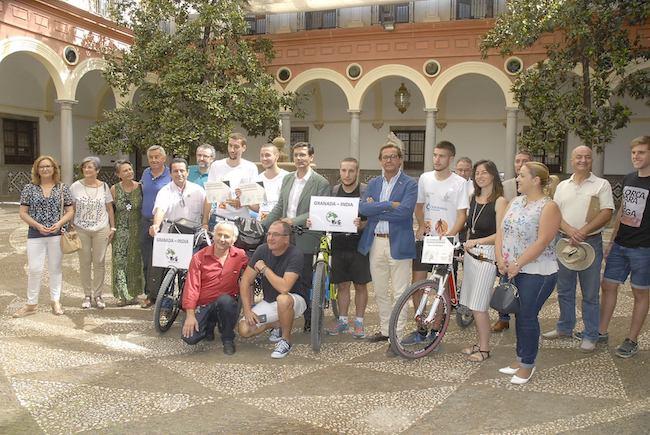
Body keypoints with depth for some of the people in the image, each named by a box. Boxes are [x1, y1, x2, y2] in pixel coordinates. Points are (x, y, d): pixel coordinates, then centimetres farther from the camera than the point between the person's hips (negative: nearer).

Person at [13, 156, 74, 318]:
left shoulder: (63, 188, 3)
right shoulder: (29, 188, 3)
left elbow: (70, 211, 4)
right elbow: (23, 213, 2)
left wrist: (59, 223, -13)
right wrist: (37, 225, -12)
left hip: (56, 234, 0)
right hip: (35, 234, 0)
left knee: (55, 268, 8)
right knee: (34, 269, 0)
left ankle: (55, 301, 19)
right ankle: (31, 304, 12)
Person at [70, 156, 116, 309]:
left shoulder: (104, 186, 2)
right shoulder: (76, 186, 0)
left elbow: (109, 208, 7)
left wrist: (112, 228, 4)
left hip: (101, 229, 0)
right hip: (81, 230, 0)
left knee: (99, 262, 3)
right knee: (84, 262, 5)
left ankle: (98, 295, 14)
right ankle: (87, 295, 16)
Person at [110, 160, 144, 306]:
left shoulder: (140, 187, 0)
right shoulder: (114, 189, 0)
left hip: (137, 230, 0)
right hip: (120, 230, 0)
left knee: (135, 261, 5)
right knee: (120, 261, -6)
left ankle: (133, 293, 17)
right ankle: (122, 294, -1)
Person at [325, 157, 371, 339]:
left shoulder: (366, 191, -5)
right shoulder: (333, 191, 7)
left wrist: (362, 224, -26)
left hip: (359, 244, -3)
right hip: (339, 245, 3)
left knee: (360, 285, 6)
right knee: (342, 285, 11)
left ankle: (359, 322, 18)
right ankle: (342, 320, 24)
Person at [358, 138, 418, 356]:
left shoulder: (409, 184, -3)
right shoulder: (373, 183, 11)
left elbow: (404, 211, -18)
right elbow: (363, 208, -4)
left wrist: (376, 209, -11)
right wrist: (389, 205, -14)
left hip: (398, 243, -5)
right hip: (375, 242, 5)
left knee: (399, 293, 0)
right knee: (380, 291, 15)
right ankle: (385, 330, 29)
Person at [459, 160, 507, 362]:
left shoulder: (499, 201, -9)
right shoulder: (474, 198, 12)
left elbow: (500, 235, -14)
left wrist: (477, 241, -23)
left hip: (486, 254, -7)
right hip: (470, 253, 7)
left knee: (478, 306, -5)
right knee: (473, 304, 10)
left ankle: (484, 349, 7)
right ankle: (480, 342, 24)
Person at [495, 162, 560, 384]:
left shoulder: (549, 207, -12)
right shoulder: (516, 202, 10)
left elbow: (542, 242, -19)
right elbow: (501, 230, 7)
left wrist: (517, 265, -17)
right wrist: (500, 258, -6)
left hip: (537, 272, -7)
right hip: (512, 270, 7)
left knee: (528, 317, 0)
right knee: (520, 315, 15)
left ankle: (528, 364, 16)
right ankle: (520, 359, 28)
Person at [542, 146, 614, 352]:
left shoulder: (602, 184, 0)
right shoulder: (562, 186, 10)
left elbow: (606, 214, -9)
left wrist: (582, 232, -20)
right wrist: (569, 230, -15)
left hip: (590, 242, -4)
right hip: (563, 241, 4)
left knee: (590, 293, 3)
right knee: (564, 290, 14)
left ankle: (590, 335, 14)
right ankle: (564, 327, 29)